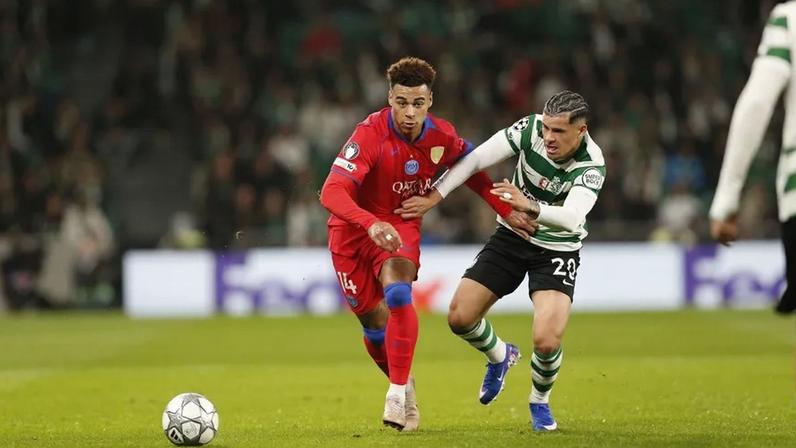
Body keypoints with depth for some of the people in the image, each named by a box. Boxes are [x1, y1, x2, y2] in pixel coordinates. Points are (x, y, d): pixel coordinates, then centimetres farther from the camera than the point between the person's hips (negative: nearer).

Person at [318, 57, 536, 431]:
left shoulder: (442, 137, -12)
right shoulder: (370, 134, -27)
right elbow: (332, 193, -37)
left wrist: (506, 211, 4)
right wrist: (372, 224, -52)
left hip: (402, 227, 1)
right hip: (353, 230, -1)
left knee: (398, 292, -27)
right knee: (375, 323, 3)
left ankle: (397, 394, -24)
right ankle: (405, 387, 31)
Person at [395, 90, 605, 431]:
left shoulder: (591, 166, -28)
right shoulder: (531, 128, -20)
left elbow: (572, 217, -43)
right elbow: (476, 159, -14)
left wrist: (529, 207, -59)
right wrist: (433, 197, -16)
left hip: (557, 249, -4)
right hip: (512, 235, 4)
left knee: (547, 341, -22)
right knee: (460, 317, -4)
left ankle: (539, 401, 12)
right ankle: (500, 356, 31)